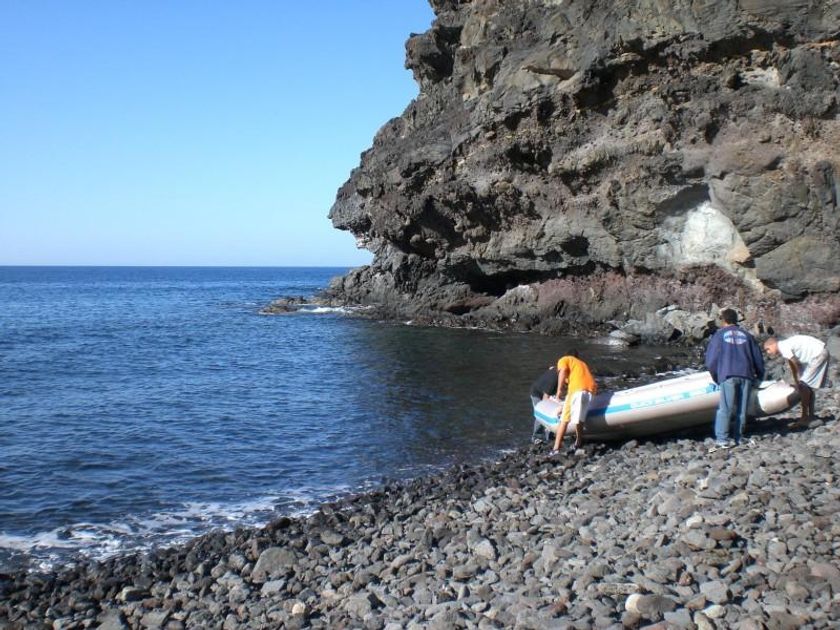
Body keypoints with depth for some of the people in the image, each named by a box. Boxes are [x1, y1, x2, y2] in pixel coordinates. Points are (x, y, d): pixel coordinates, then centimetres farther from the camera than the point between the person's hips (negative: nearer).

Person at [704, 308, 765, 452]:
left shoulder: (719, 335, 12)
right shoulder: (747, 335, 20)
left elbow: (711, 359, 9)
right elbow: (758, 358, 21)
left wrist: (715, 377, 22)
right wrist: (760, 375, 34)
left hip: (728, 375, -3)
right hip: (746, 375, 3)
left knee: (725, 408, -7)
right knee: (742, 408, 8)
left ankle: (722, 440, -15)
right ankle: (737, 438, 9)